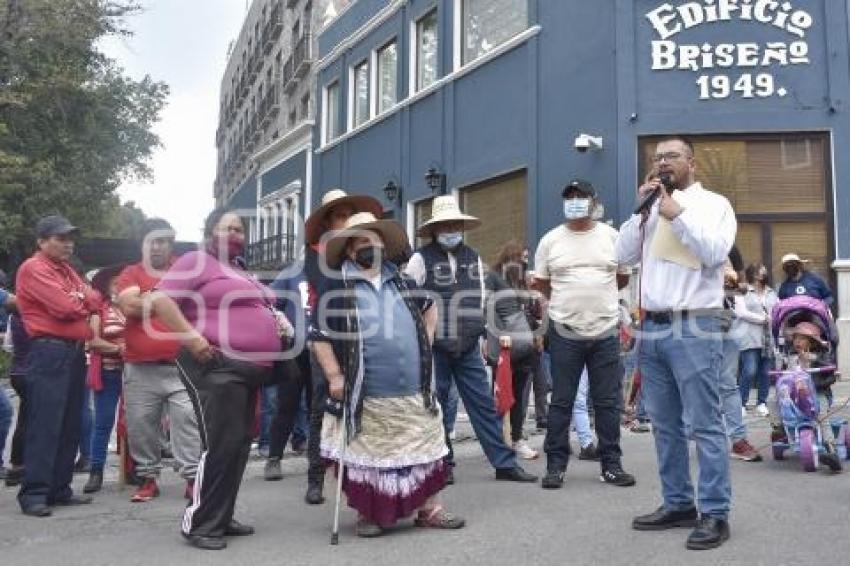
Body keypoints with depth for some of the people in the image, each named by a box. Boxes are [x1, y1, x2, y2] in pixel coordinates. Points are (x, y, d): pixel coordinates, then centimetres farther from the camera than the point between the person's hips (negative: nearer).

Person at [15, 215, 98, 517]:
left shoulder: (67, 269, 21)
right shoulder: (34, 268, -7)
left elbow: (94, 298, 11)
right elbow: (65, 308, -16)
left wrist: (76, 303, -9)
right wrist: (84, 304, 3)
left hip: (75, 351, 9)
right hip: (50, 353, -9)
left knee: (70, 424, 10)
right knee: (45, 424, -9)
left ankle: (59, 488, 17)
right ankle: (33, 493, -4)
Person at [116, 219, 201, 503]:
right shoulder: (130, 273, 7)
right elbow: (129, 306, -10)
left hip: (181, 364, -1)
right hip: (140, 367, 1)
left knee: (188, 419, -4)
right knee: (140, 424, 7)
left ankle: (193, 477, 1)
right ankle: (148, 477, 21)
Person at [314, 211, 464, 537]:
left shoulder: (402, 281, 11)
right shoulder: (337, 287, -3)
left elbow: (430, 310, 27)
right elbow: (319, 335, -5)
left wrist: (425, 348, 16)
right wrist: (334, 376, -11)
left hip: (414, 391, 4)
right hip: (366, 395, -4)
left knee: (424, 450, 10)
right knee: (368, 456, 6)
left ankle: (429, 508, 23)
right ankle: (369, 514, 23)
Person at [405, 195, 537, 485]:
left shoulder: (473, 258, 12)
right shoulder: (421, 259, -4)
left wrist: (476, 329, 13)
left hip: (468, 347, 4)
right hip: (432, 347, -4)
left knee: (484, 404, 5)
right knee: (437, 407, 5)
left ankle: (505, 463, 11)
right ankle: (443, 464, 19)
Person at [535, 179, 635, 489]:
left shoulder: (611, 236, 5)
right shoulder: (550, 240, 3)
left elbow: (624, 276, 14)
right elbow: (542, 283, 11)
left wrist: (597, 295, 11)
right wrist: (568, 301, 10)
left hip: (606, 331, 1)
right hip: (565, 332, -1)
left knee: (608, 402, 7)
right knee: (561, 402, 5)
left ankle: (611, 464, 19)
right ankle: (556, 465, 14)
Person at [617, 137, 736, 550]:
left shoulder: (713, 203, 4)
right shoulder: (651, 209, 19)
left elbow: (716, 252, -12)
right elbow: (623, 256, 10)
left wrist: (677, 215, -11)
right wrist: (641, 211, 2)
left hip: (695, 327, -6)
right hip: (652, 328, 6)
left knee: (703, 424, -5)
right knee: (665, 424, 10)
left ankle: (714, 513, 3)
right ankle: (677, 504, 20)